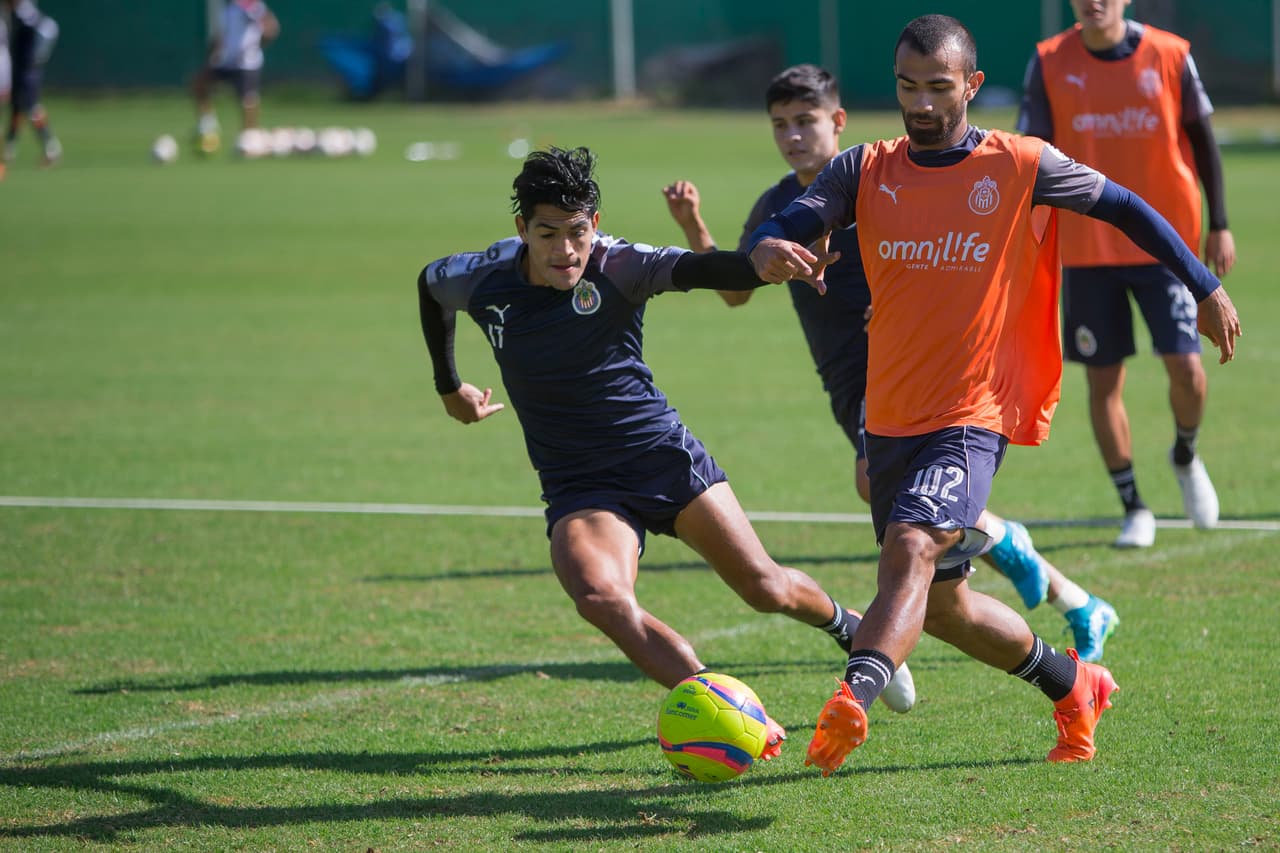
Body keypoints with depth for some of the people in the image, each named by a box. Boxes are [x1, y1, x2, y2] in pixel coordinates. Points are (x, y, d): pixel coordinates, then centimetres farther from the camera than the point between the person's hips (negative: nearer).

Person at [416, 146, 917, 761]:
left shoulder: (616, 266, -16)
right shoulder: (482, 281, -7)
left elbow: (696, 270, -35)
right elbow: (430, 282, 17)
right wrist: (448, 387, 25)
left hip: (664, 456, -1)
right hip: (579, 487, 1)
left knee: (765, 588, 1)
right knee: (600, 596, -30)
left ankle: (846, 625, 38)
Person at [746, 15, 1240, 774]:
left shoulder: (1021, 167, -4)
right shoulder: (865, 171, 3)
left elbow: (1123, 206, 8)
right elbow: (781, 231, -8)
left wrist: (1204, 287, 11)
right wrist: (769, 252, -33)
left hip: (974, 416, -5)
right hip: (891, 418, 5)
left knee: (911, 547, -29)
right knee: (940, 603, 15)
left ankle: (852, 699, -46)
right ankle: (1075, 688, 36)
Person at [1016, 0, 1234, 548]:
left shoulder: (1170, 56, -3)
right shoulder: (1050, 64, -3)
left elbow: (1201, 139, 6)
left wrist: (1219, 225, 4)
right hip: (1086, 250, 1)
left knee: (1186, 367, -9)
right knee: (1103, 380, 1)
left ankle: (1185, 455, 24)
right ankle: (1133, 509, 15)